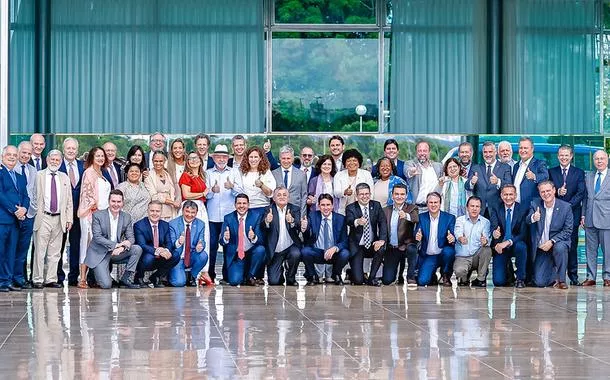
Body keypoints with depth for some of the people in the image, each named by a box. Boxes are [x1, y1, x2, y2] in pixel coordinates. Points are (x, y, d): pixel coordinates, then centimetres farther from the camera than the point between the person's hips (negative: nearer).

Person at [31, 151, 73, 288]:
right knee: (40, 251, -4)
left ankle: (51, 279, 11)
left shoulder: (64, 178, 14)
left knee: (55, 252, 6)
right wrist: (36, 214, -7)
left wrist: (69, 219, 5)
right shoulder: (39, 175, 3)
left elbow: (69, 200, 13)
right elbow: (35, 197, 1)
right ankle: (37, 279, 1)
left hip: (59, 219, 4)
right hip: (43, 218, -4)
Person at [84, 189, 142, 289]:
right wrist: (116, 245, -26)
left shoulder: (126, 217, 2)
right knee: (106, 285, -19)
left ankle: (126, 280, -10)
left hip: (117, 252, 5)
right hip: (100, 253, -5)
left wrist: (122, 247, -25)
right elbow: (97, 237, -17)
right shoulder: (98, 215, -10)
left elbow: (131, 238, -1)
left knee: (137, 249, -20)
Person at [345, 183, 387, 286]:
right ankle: (354, 273, 25)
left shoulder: (376, 206, 2)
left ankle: (372, 277, -10)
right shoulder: (351, 208, -7)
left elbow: (382, 222, -7)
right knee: (358, 281, -14)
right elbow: (349, 220, -27)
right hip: (357, 246, -3)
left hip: (372, 244, 3)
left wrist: (382, 240, -24)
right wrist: (357, 222, -51)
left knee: (381, 249, -33)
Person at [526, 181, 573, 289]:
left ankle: (561, 279, -16)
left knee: (560, 247, -38)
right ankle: (554, 277, 28)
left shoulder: (566, 207, -8)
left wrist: (552, 241, -22)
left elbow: (568, 231, -9)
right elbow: (527, 220, -19)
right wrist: (533, 218, -44)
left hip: (558, 242, -2)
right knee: (540, 283, -8)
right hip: (541, 247, 2)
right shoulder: (535, 204, -3)